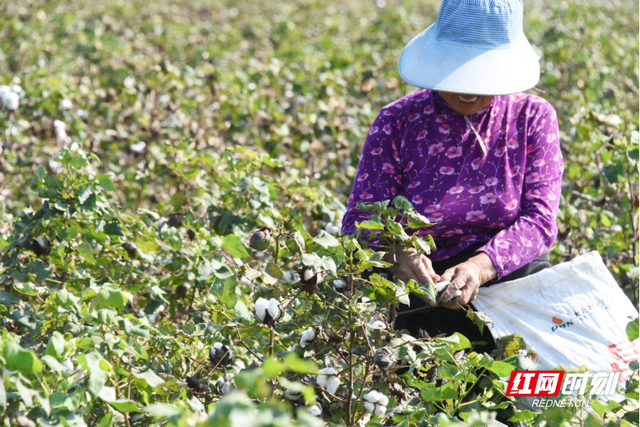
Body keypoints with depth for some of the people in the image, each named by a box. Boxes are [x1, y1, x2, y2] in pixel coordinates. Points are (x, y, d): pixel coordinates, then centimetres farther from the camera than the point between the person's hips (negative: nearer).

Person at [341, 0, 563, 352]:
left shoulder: (533, 118, 2)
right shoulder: (398, 121, -1)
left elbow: (539, 220, -8)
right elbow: (360, 219, -4)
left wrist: (481, 267, -28)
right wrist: (400, 255, -28)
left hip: (505, 271, 1)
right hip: (420, 283, -1)